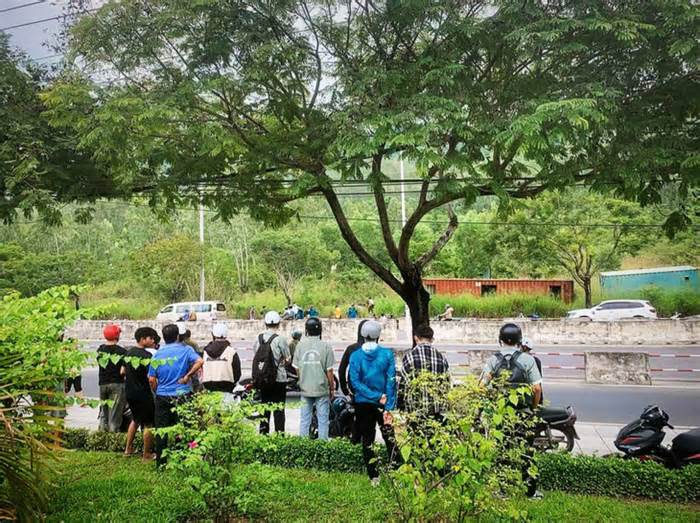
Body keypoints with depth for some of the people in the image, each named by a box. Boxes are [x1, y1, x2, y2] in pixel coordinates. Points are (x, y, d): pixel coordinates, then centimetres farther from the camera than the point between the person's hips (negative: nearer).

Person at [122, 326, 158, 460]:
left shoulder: (129, 352, 5)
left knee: (135, 419, 26)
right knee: (148, 424, 5)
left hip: (129, 392, 8)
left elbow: (122, 371, 14)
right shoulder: (147, 355, -20)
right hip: (143, 394, -8)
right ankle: (147, 454, 12)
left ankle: (128, 449, 32)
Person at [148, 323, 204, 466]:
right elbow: (199, 361, -21)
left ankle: (160, 461, 16)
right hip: (182, 395, -2)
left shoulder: (158, 354, 2)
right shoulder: (185, 349, -5)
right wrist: (187, 376, -11)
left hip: (162, 397, 2)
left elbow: (151, 379, 2)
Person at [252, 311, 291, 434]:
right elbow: (288, 358, -7)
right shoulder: (280, 339, -13)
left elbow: (255, 356, 8)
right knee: (279, 407, 3)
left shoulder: (258, 338, 1)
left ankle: (263, 431, 20)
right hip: (278, 378, -5)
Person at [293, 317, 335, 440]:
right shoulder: (325, 346, -9)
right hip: (322, 389, -2)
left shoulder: (300, 345, -2)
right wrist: (332, 388, 6)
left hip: (305, 389, 3)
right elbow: (329, 371, -7)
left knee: (304, 420, 12)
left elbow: (297, 369, 4)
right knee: (323, 420, 6)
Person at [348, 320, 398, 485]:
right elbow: (391, 382, -12)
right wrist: (388, 408, -11)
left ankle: (374, 477, 15)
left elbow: (355, 382, -12)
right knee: (391, 440, 14)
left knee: (367, 441, 12)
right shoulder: (387, 354, -8)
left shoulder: (355, 356, -6)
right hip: (384, 404, -1)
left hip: (363, 404, 1)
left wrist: (377, 397, -13)